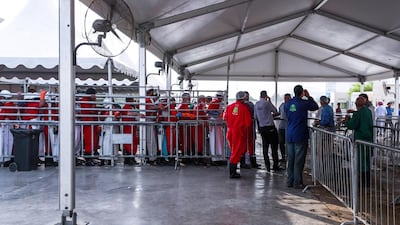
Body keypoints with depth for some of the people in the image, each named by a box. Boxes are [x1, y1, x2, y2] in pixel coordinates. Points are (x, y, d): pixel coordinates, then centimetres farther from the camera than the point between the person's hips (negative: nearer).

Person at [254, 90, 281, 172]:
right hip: (270, 127, -5)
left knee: (265, 146, 8)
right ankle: (275, 165, 4)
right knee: (274, 146, 2)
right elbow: (275, 111, 2)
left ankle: (267, 166, 8)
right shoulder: (267, 103, -11)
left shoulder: (256, 104, 6)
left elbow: (255, 117, 15)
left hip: (262, 127, 5)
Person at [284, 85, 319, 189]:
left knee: (290, 159, 11)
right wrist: (309, 97, 14)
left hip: (289, 136, 6)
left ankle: (289, 181, 16)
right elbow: (316, 106, 5)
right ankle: (297, 182, 2)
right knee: (299, 160, 0)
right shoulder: (304, 103, -11)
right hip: (300, 136, -5)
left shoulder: (288, 103, 4)